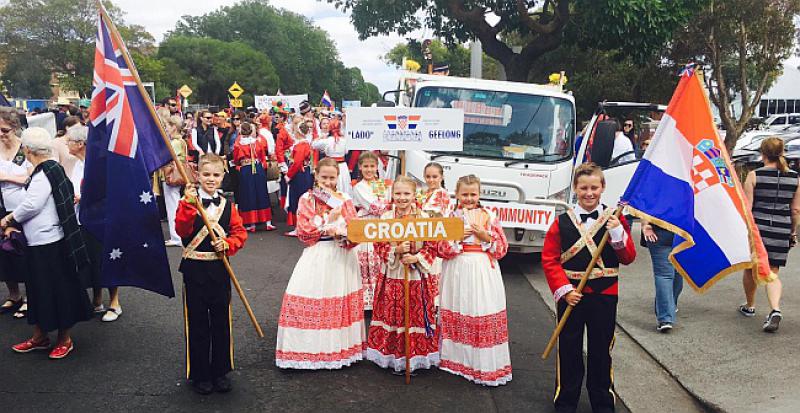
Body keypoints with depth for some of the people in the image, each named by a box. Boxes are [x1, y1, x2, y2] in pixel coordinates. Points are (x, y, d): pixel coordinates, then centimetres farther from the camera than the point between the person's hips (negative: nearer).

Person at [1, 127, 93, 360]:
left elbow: (31, 205, -23)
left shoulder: (45, 173, -17)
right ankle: (40, 337, 30)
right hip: (39, 241, 10)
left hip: (49, 242, -10)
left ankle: (65, 339, 16)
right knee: (40, 290, 17)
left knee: (58, 290, 3)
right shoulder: (49, 170, 11)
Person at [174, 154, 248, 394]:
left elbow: (240, 233, 4)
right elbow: (182, 231, -19)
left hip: (219, 268, 3)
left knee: (221, 321, 11)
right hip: (194, 269, -3)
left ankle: (220, 372, 26)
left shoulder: (228, 206, 5)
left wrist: (227, 244, -15)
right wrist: (188, 205, -30)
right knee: (197, 323, 7)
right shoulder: (189, 202, -5)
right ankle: (199, 374, 22)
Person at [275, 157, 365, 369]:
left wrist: (340, 233, -19)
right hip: (316, 257, -1)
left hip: (341, 257, 1)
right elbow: (303, 232, -8)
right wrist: (327, 219, -14)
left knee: (340, 300, 5)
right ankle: (311, 347, 8)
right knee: (311, 299, -4)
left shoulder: (344, 200, 4)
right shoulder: (306, 199, 0)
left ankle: (341, 346, 18)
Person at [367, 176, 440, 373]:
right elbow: (379, 246, -2)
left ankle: (417, 356, 23)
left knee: (417, 315, 8)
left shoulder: (424, 218, -6)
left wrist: (416, 257, -18)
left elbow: (432, 247, -4)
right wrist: (396, 250, -18)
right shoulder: (385, 217, -3)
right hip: (392, 275, 1)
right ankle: (393, 356, 22)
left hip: (417, 276, 0)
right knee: (392, 314, 8)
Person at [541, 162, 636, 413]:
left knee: (602, 348, 12)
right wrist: (564, 290, -13)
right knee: (569, 348, 9)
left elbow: (628, 258, -3)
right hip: (570, 294, 0)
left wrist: (618, 233, -19)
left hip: (604, 294, 1)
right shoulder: (562, 222, -3)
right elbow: (549, 260, -4)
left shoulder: (615, 219, 0)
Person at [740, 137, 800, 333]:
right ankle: (775, 309, -14)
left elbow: (746, 207, -8)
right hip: (781, 231, 3)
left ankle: (749, 306, 32)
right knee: (772, 272, 8)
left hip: (757, 228, -2)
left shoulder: (754, 175, -7)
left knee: (750, 269, 16)